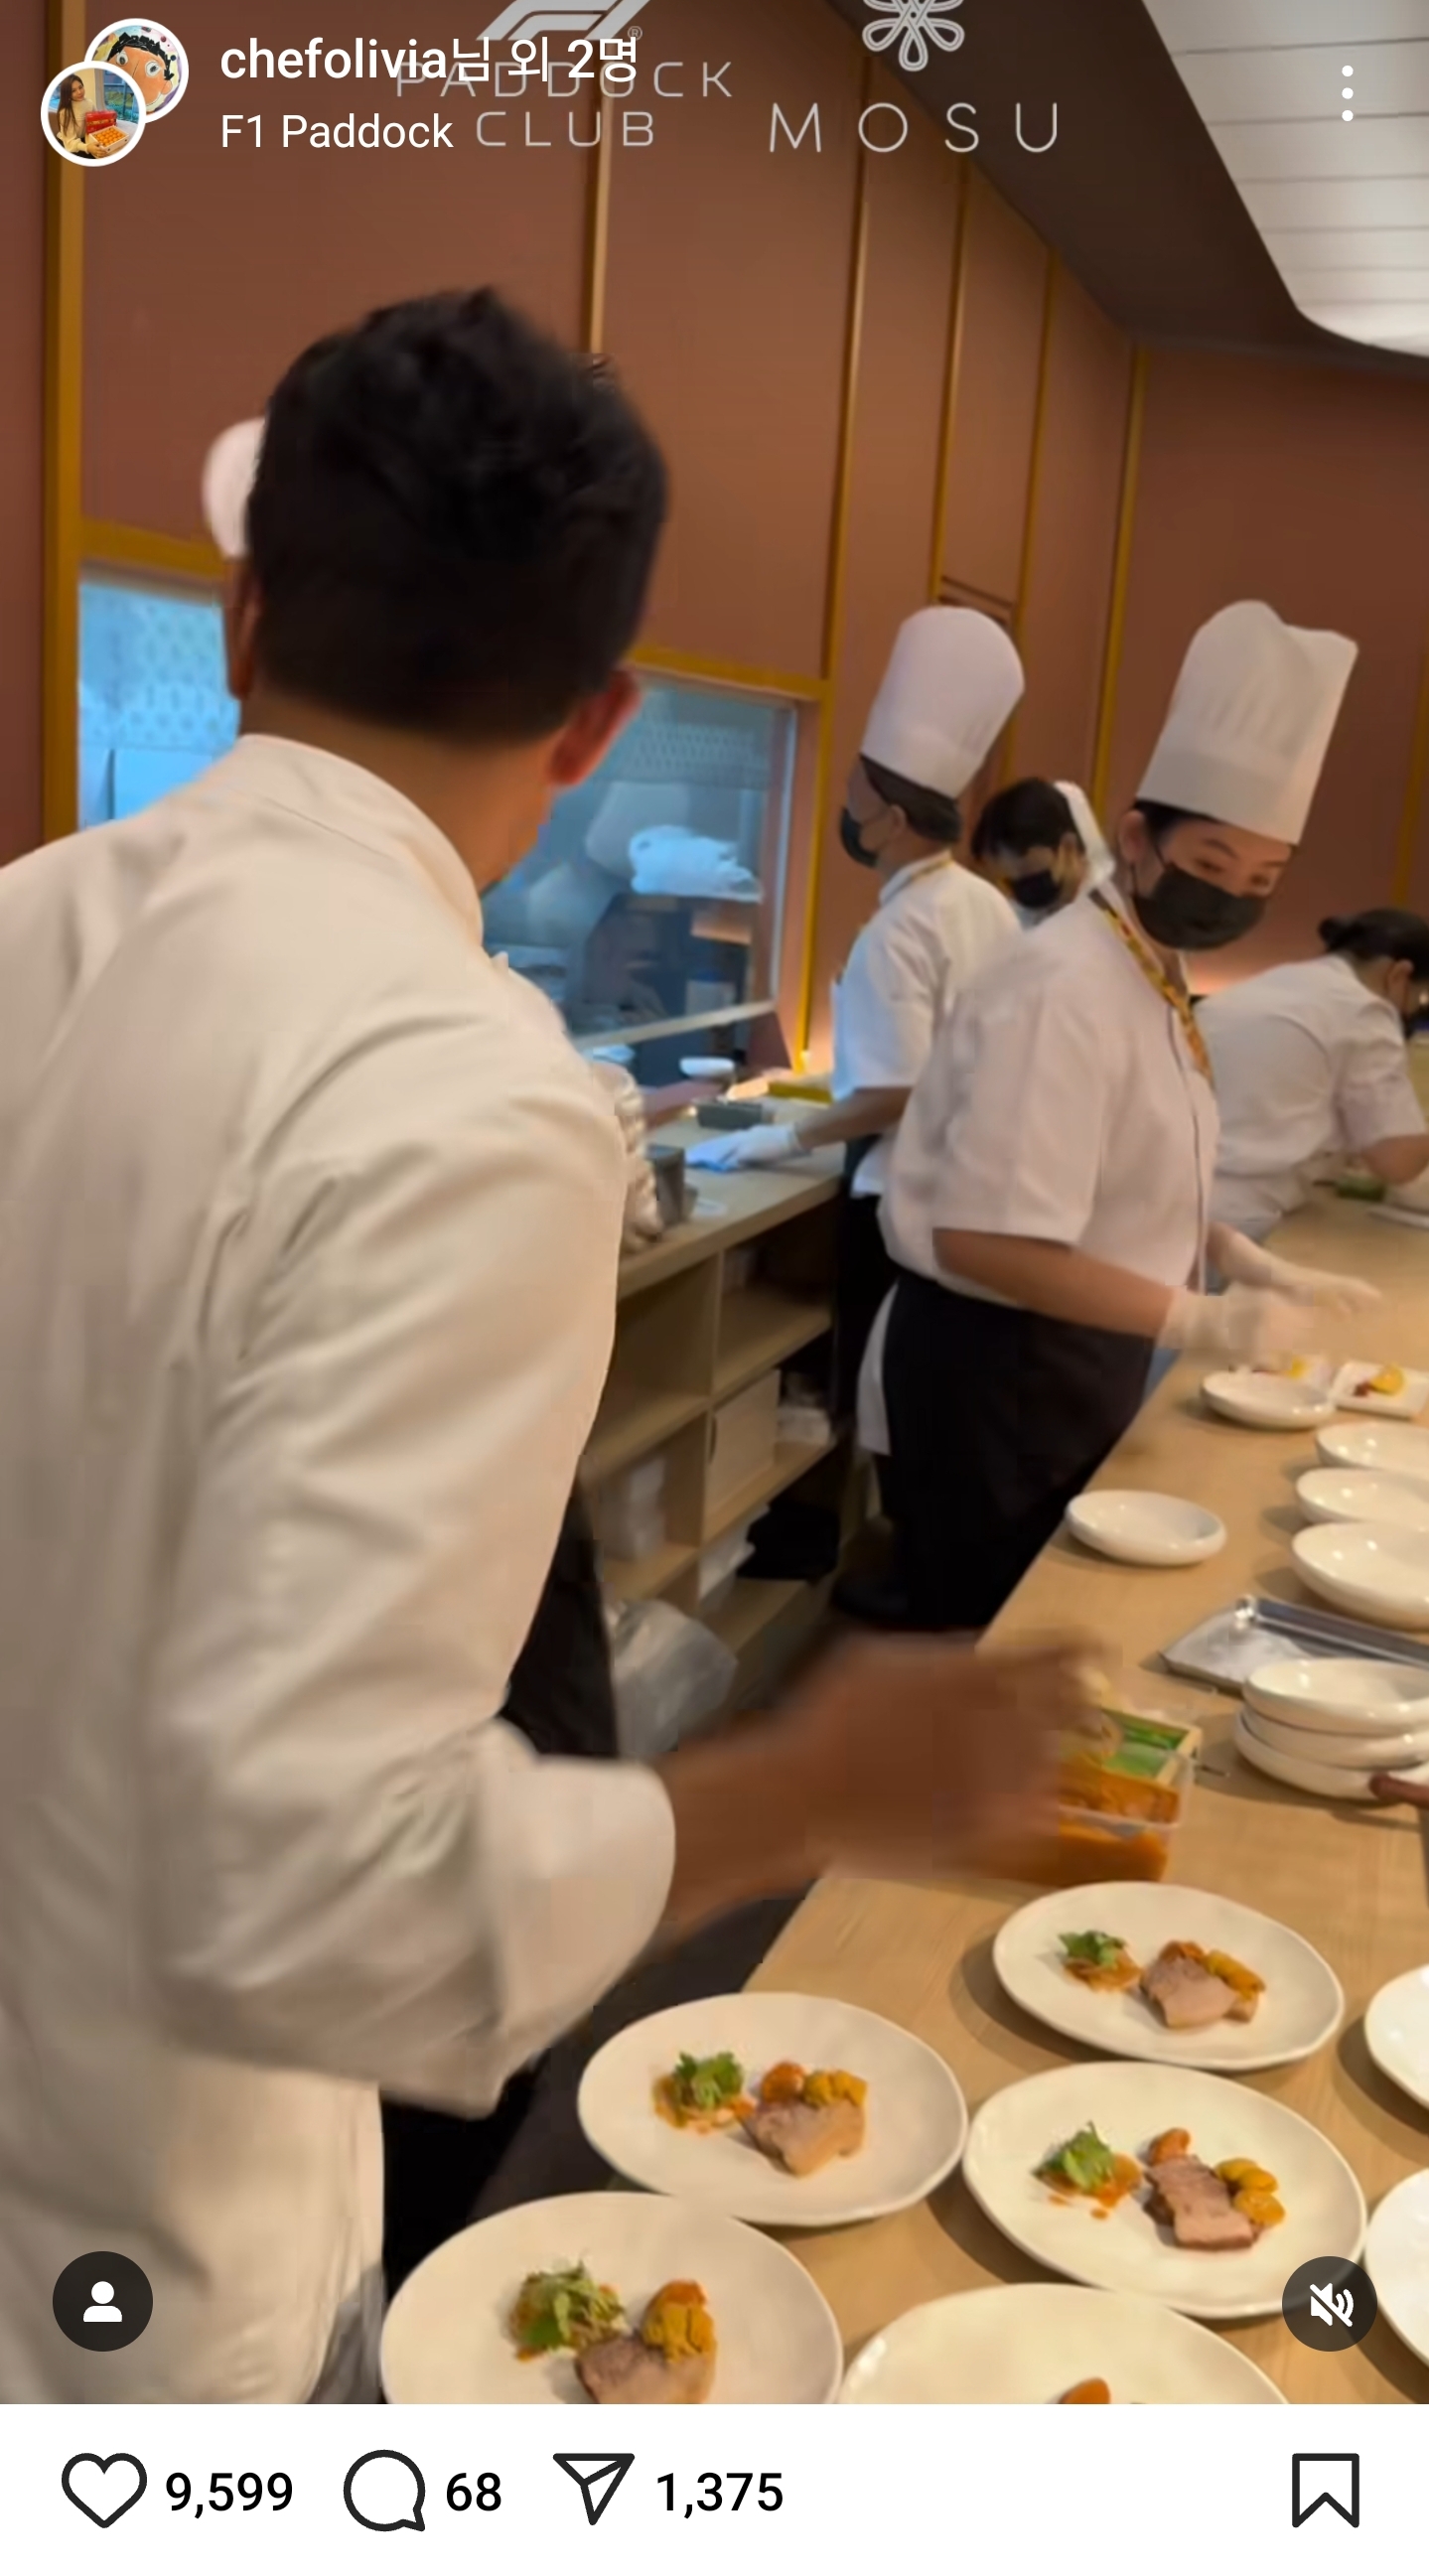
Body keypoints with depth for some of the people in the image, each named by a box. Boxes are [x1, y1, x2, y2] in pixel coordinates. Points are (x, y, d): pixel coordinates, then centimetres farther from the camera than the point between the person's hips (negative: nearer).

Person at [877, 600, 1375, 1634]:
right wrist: (1196, 1321, -28)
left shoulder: (1155, 978, 7)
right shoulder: (1065, 992, -24)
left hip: (1079, 1356, 10)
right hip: (998, 1366, -10)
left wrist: (1241, 1261, 5)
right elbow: (983, 1240, -30)